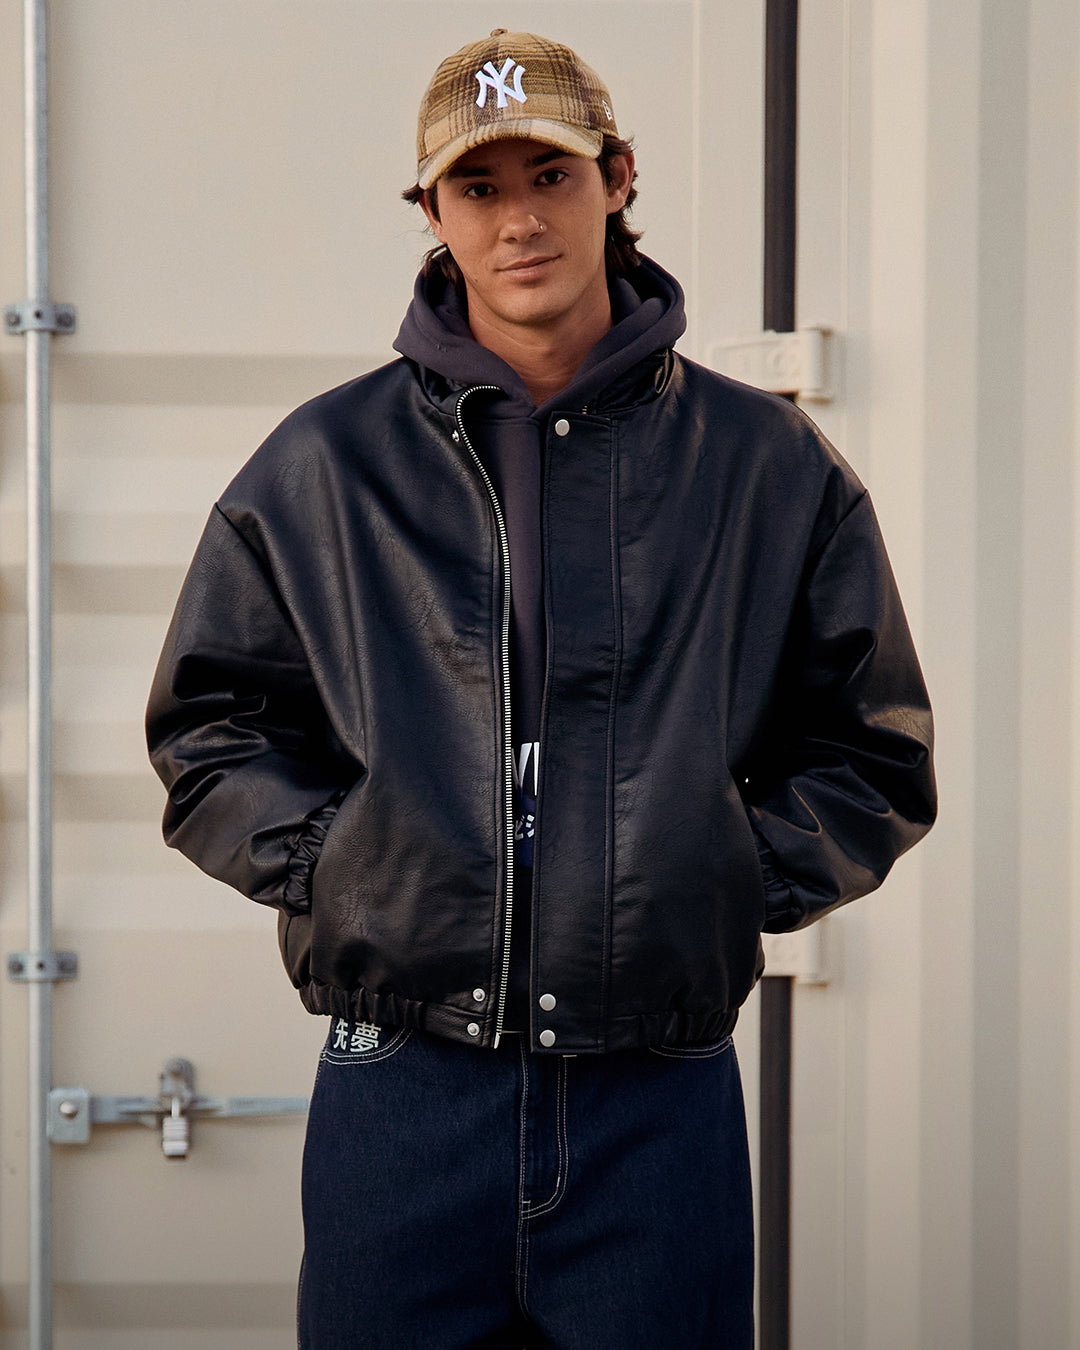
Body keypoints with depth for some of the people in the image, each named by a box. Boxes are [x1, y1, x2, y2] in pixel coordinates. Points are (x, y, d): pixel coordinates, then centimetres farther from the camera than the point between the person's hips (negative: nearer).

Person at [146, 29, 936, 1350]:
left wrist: (736, 877, -1)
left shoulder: (770, 469, 7)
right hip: (400, 1094, 0)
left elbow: (875, 758, 12)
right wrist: (325, 858, -1)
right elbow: (204, 724, 14)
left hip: (661, 1099, 0)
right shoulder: (322, 465, 7)